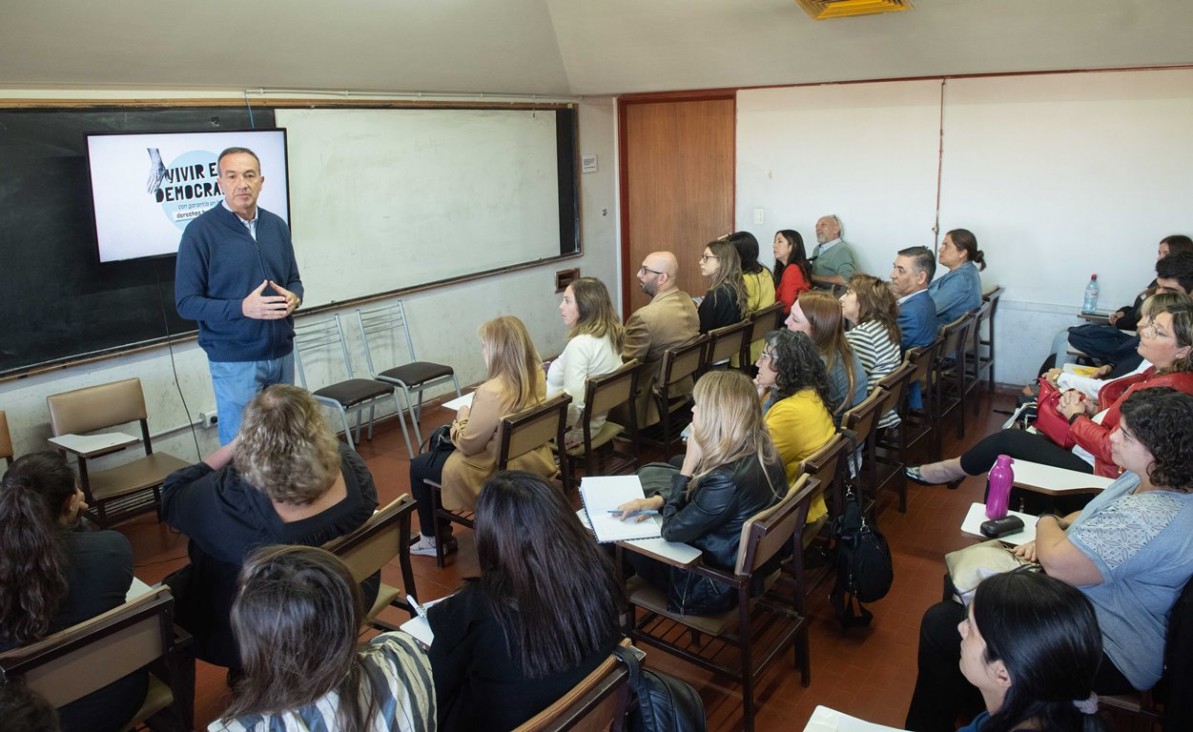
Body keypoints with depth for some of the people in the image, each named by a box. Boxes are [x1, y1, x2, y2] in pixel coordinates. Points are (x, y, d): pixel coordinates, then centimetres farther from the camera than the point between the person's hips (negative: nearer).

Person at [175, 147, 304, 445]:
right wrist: (243, 308, -23)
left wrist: (294, 297, -8)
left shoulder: (277, 226, 7)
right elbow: (186, 302, -9)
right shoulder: (200, 231, -9)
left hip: (282, 353, 5)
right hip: (235, 360, -5)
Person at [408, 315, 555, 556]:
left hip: (499, 475, -8)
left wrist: (462, 417, -2)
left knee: (418, 466, 15)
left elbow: (467, 444, -19)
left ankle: (435, 538, 29)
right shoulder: (537, 375, -8)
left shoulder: (492, 392, -32)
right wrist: (475, 413, 7)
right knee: (440, 442, 28)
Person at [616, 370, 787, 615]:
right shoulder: (760, 450, -11)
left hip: (715, 585, -8)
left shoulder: (728, 481, -39)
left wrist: (689, 462, -24)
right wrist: (657, 500, -2)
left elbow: (672, 531, -24)